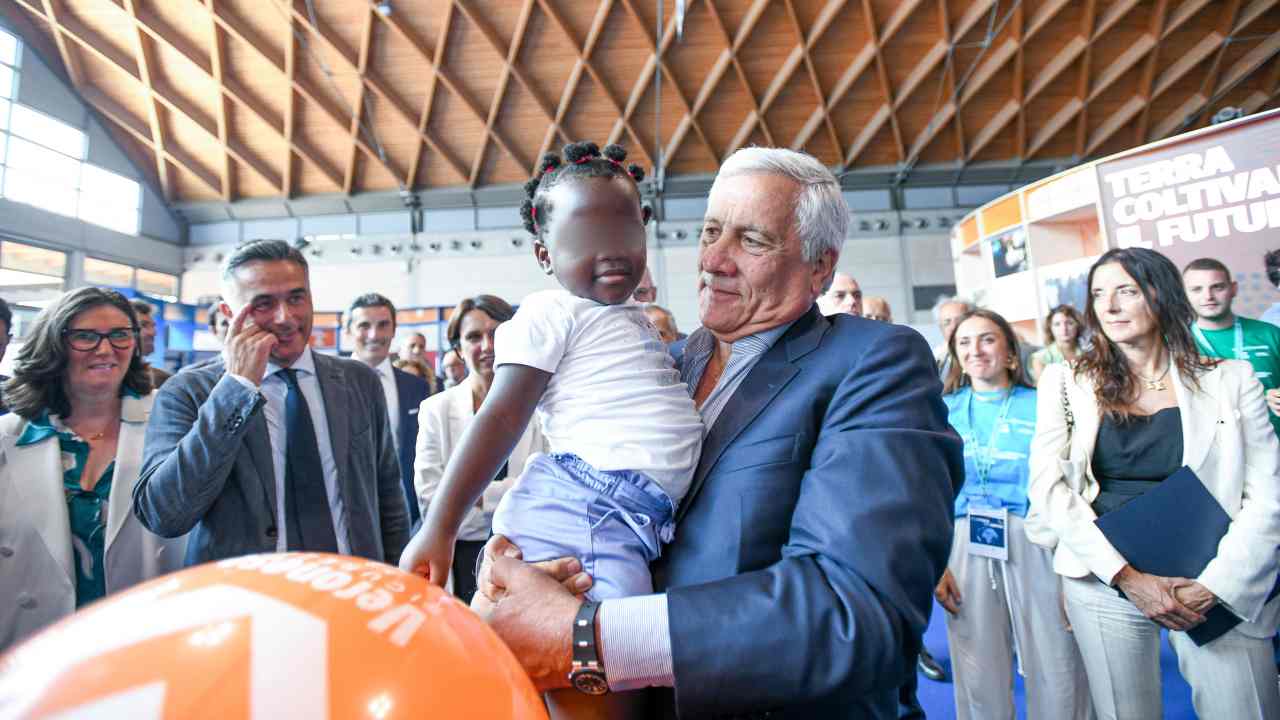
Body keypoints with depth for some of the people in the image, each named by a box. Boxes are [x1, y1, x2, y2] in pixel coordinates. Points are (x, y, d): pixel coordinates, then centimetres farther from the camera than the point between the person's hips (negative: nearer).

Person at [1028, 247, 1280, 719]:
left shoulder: (1229, 380, 3)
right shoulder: (1066, 382, 0)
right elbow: (1048, 487, -7)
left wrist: (1214, 585, -13)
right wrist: (1126, 576, -14)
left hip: (1221, 590, 1)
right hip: (1105, 584, 0)